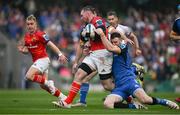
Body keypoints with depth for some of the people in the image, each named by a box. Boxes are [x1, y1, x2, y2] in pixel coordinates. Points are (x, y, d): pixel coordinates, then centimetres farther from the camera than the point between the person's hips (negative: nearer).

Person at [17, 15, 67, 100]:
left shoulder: (40, 34, -13)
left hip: (43, 59, -8)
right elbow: (28, 50, 18)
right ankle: (63, 98, 14)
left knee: (29, 76, -23)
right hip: (36, 61, 8)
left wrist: (60, 54, -17)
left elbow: (51, 45, -12)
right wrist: (22, 50, -4)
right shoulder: (27, 36, 9)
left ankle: (48, 83, -9)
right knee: (43, 86, 5)